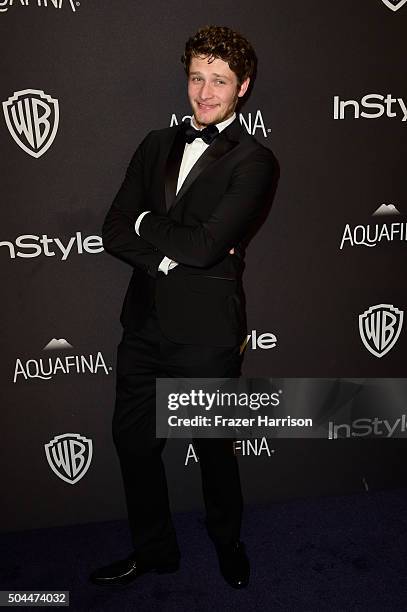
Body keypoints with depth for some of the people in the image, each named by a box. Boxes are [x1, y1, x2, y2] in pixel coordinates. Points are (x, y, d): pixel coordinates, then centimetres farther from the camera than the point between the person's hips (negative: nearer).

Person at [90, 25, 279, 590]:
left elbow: (204, 244, -21)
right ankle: (154, 551, 41)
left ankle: (229, 546, 44)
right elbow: (114, 232, 1)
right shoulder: (158, 145, 10)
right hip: (145, 324, 6)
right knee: (133, 439, 16)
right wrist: (170, 253, -15)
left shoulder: (254, 162, -8)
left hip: (206, 332, -5)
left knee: (213, 447, 14)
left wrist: (145, 222, -7)